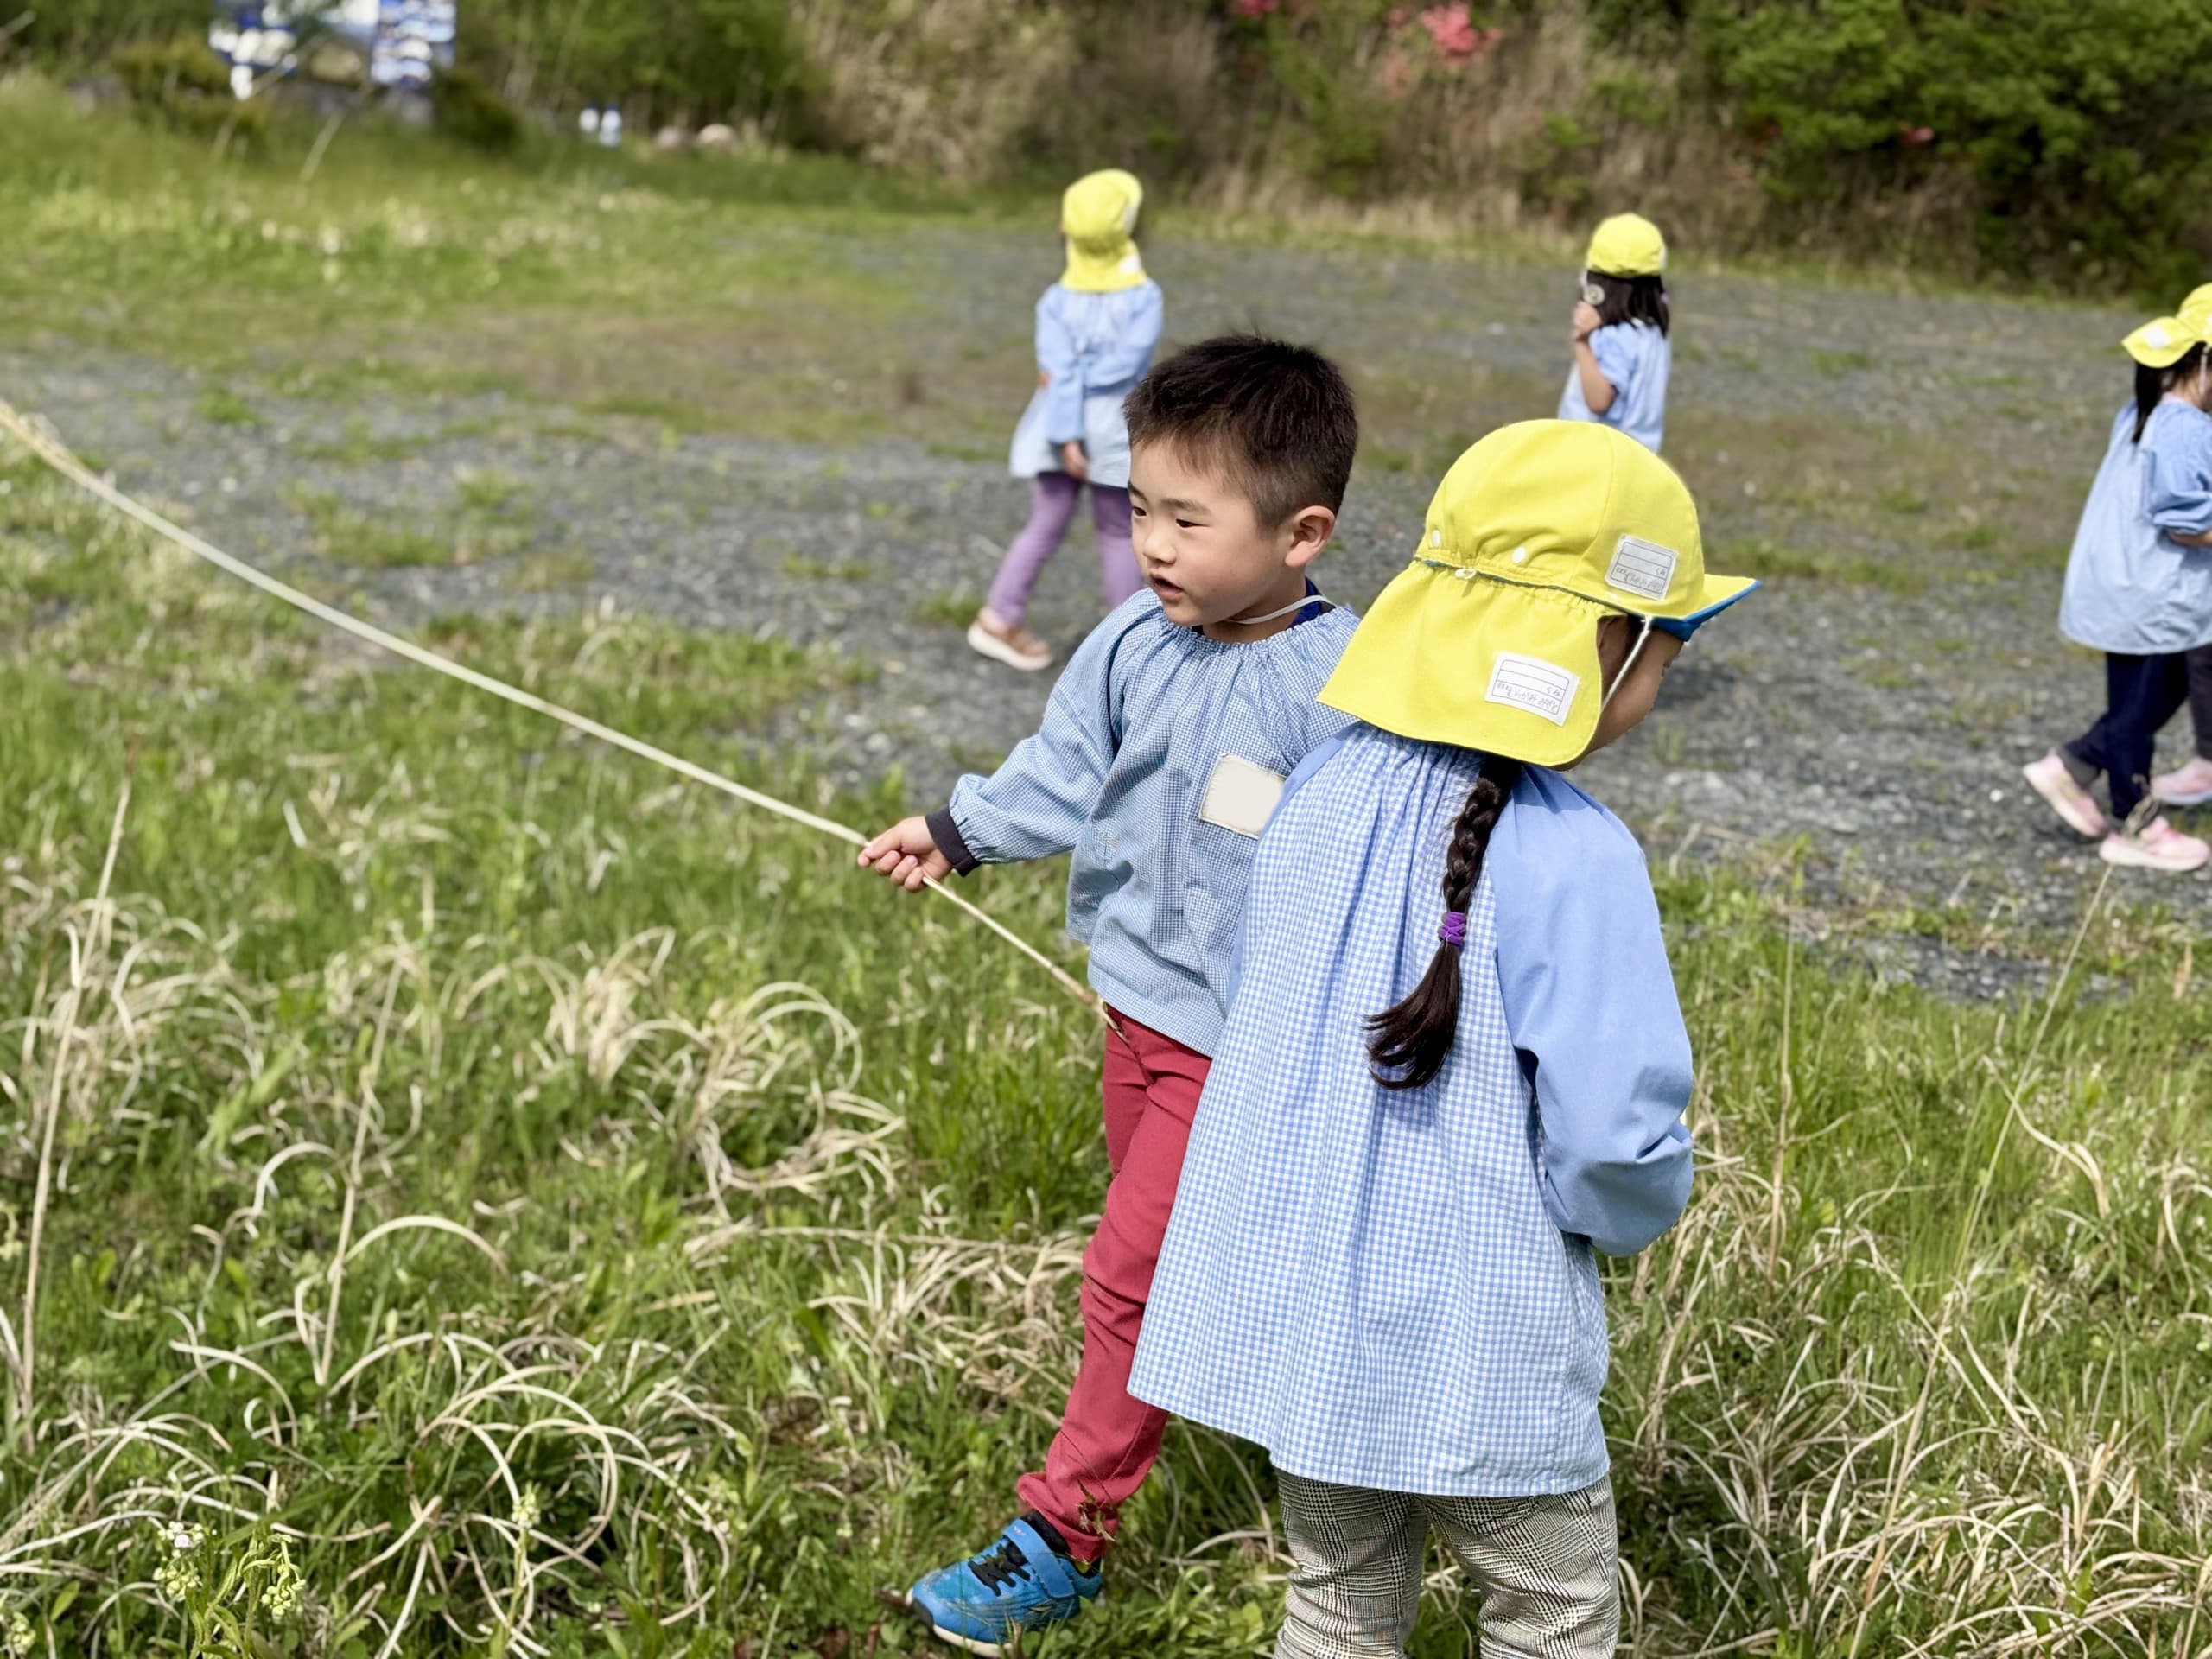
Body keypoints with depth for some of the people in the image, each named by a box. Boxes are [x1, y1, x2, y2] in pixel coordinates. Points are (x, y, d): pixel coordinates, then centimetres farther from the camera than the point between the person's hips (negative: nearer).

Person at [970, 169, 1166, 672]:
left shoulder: (1056, 300, -3)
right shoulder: (1144, 296, -7)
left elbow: (1060, 371, -11)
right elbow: (1130, 360, -18)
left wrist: (1067, 437, -15)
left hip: (1059, 429, 2)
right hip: (1116, 433, -2)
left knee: (1045, 527, 11)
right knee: (1118, 533, 8)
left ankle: (1000, 617, 9)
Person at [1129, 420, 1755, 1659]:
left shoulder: (1328, 788, -2)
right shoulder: (1573, 857, -22)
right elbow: (1614, 1133, -21)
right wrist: (1641, 1210, 1)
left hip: (1296, 1306, 6)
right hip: (1474, 1341, -6)